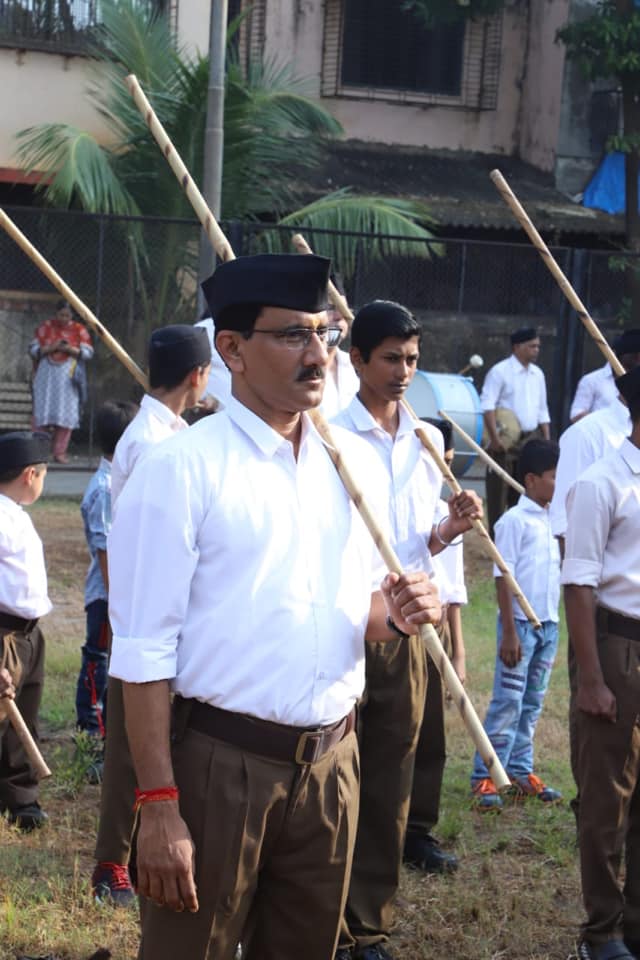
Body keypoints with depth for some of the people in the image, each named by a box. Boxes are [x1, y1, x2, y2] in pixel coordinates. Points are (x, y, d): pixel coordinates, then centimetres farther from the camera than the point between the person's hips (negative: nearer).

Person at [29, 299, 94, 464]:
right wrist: (51, 348, -13)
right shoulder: (45, 327, 5)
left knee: (66, 415, -3)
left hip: (68, 378, 0)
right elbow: (33, 349, 2)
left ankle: (60, 452, 0)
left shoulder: (79, 330, 4)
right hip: (46, 376, 0)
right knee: (42, 413, -3)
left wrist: (70, 350, -14)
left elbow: (88, 352, 1)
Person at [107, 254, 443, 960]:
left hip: (331, 762, 6)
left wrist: (393, 615, -6)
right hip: (220, 764, -6)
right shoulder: (181, 469, -11)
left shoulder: (350, 461, 9)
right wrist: (158, 805, -17)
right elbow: (145, 652, -13)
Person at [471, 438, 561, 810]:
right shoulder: (514, 521, -11)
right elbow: (503, 578, -12)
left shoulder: (556, 520, 9)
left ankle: (521, 770, 20)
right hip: (521, 624, -6)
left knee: (532, 703, 12)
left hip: (549, 625, 6)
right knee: (508, 703, -4)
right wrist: (509, 633, -15)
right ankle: (485, 776, 2)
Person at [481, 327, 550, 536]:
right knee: (499, 491, -4)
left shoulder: (537, 374, 12)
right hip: (505, 440, -6)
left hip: (530, 439, 6)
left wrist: (546, 440, 12)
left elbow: (542, 411, 18)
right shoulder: (500, 371, -8)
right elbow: (487, 405, -15)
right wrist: (495, 438, -22)